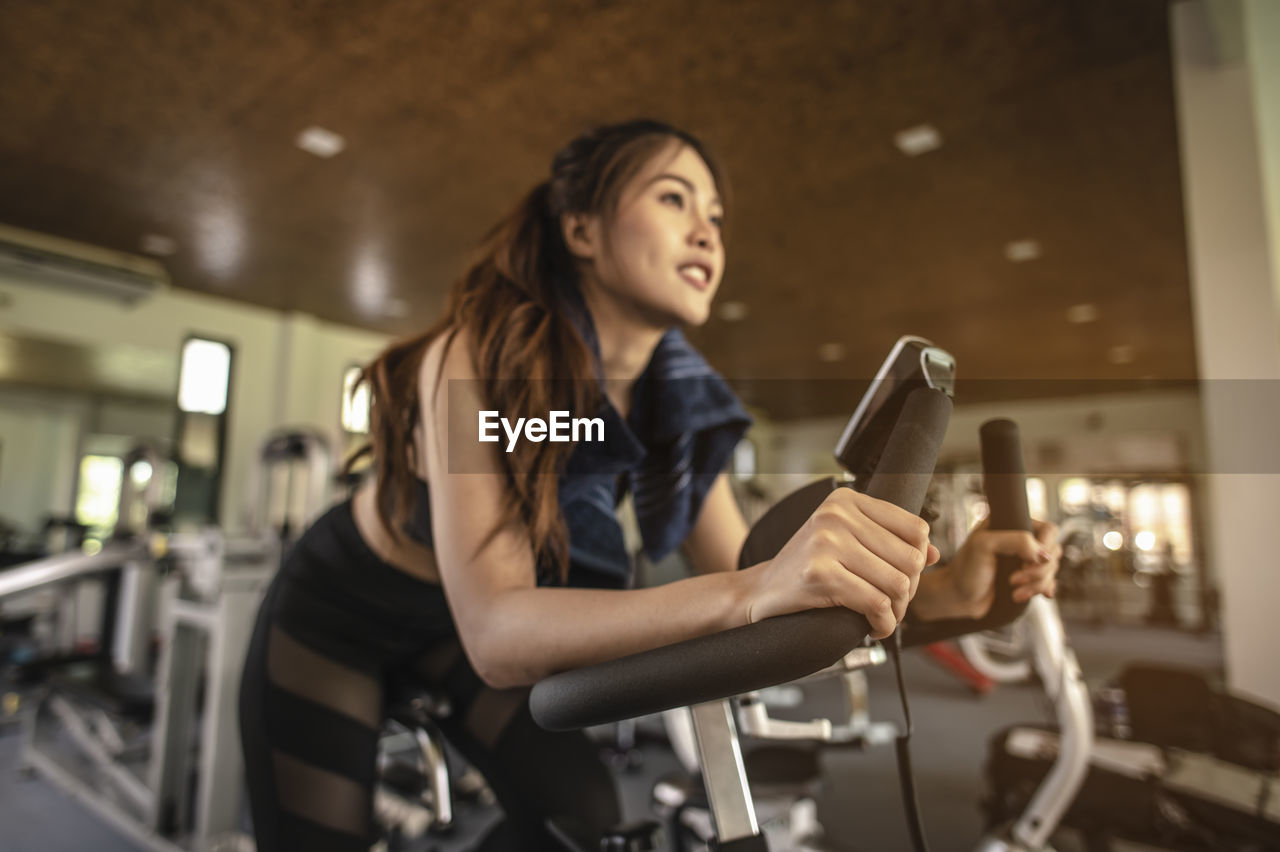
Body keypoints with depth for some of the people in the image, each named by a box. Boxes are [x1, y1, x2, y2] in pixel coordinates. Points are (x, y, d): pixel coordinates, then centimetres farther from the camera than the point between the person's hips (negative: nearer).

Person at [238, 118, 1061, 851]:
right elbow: (495, 631, -43)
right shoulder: (477, 356, -34)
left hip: (453, 620, 4)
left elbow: (743, 579, -18)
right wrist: (755, 590, -57)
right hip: (336, 609, -3)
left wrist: (939, 589, -33)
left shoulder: (677, 399, -17)